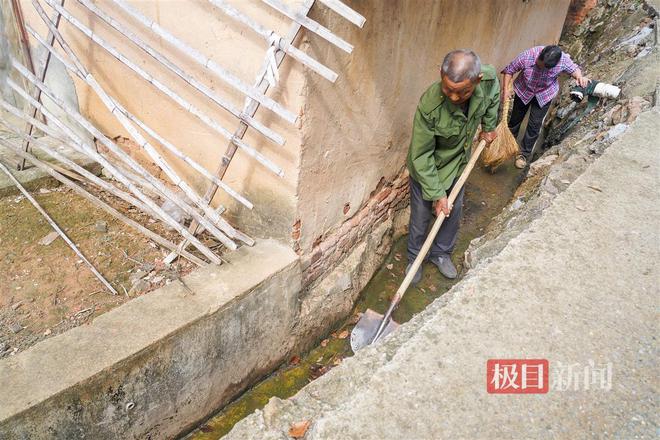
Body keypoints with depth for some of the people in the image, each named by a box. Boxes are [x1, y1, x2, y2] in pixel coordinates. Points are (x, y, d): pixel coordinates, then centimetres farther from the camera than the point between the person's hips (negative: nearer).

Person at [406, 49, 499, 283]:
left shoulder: (490, 78, -26)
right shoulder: (429, 105, -38)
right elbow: (421, 156, -27)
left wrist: (489, 127, 11)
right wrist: (437, 194, -21)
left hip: (458, 163, 5)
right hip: (428, 168, -4)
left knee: (453, 212, 20)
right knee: (421, 216, 13)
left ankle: (441, 253, 46)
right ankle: (415, 257, 40)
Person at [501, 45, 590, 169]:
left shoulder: (563, 60, -29)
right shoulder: (527, 56, -34)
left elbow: (573, 68, -8)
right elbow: (509, 70, -18)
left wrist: (579, 76, -29)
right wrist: (506, 89, -27)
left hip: (545, 94, 0)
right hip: (523, 90, 0)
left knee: (534, 125, 3)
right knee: (515, 119, 16)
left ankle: (525, 153, 23)